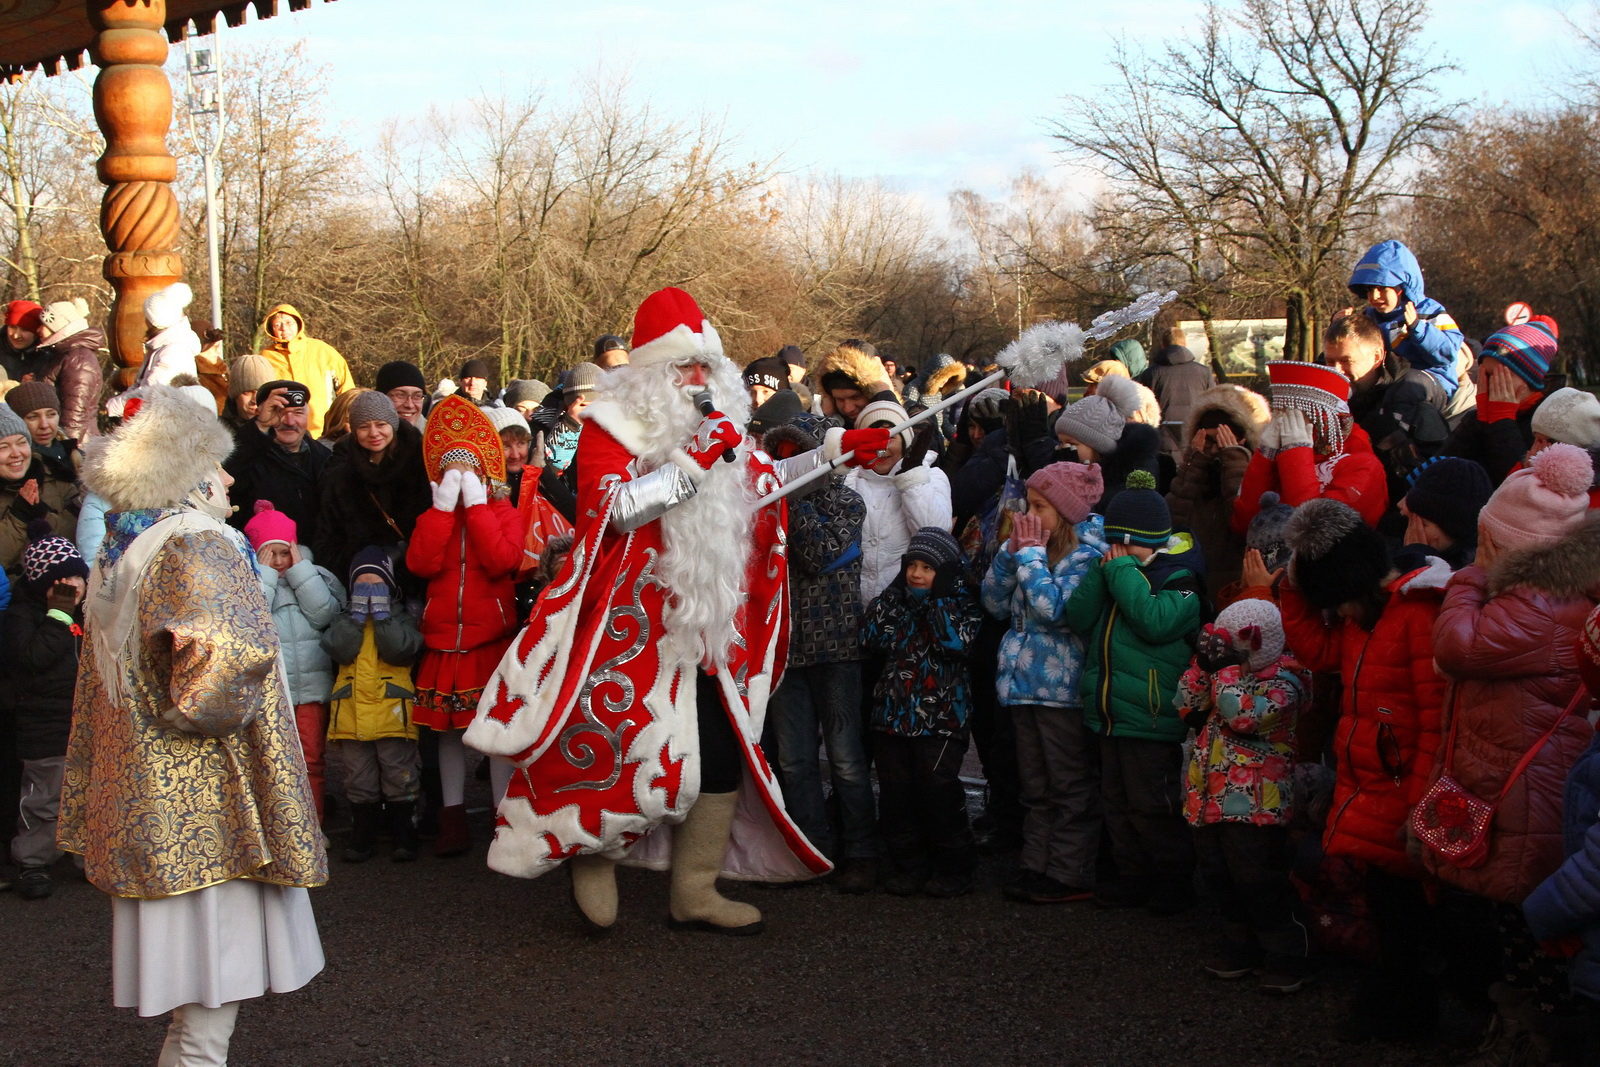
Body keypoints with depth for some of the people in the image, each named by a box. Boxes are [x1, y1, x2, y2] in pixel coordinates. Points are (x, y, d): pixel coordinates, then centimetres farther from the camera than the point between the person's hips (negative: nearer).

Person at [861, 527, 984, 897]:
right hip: (893, 714, 5)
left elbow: (956, 641, -18)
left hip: (940, 718, -5)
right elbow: (872, 636, 0)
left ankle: (953, 869, 6)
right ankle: (908, 866, 17)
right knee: (895, 794, 6)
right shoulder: (897, 600, 14)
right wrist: (895, 593, -3)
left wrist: (940, 596, -14)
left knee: (939, 792, -7)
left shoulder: (962, 604, 0)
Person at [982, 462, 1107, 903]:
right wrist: (1012, 549, -1)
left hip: (1064, 688, -8)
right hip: (1025, 683, 8)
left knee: (1072, 788, 1)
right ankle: (1036, 866, 20)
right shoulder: (1037, 545, 11)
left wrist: (1030, 551, -15)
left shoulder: (1089, 552, -12)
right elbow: (995, 602, 10)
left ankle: (1071, 875, 6)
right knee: (1036, 788, 13)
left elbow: (1054, 606, -25)